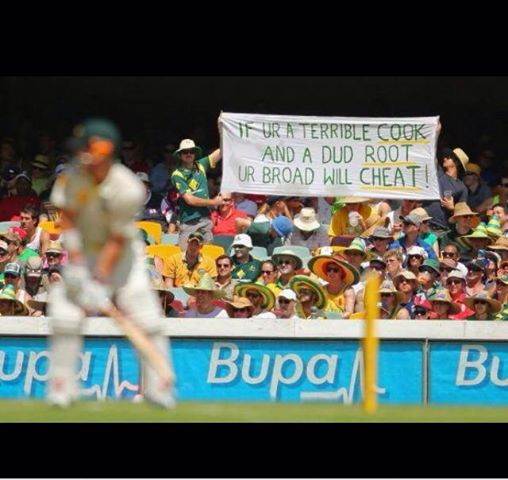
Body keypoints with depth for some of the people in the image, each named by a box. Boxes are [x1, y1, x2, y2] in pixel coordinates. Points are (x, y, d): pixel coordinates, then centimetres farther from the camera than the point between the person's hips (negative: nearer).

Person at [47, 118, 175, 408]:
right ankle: (62, 388, -1)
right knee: (65, 316, -11)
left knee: (147, 319, -10)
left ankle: (157, 387, 3)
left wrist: (100, 282, -25)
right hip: (82, 252, 3)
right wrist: (76, 264, -19)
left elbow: (117, 241, -22)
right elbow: (68, 218, -11)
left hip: (121, 254, -3)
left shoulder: (127, 190, -26)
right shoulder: (75, 174, -16)